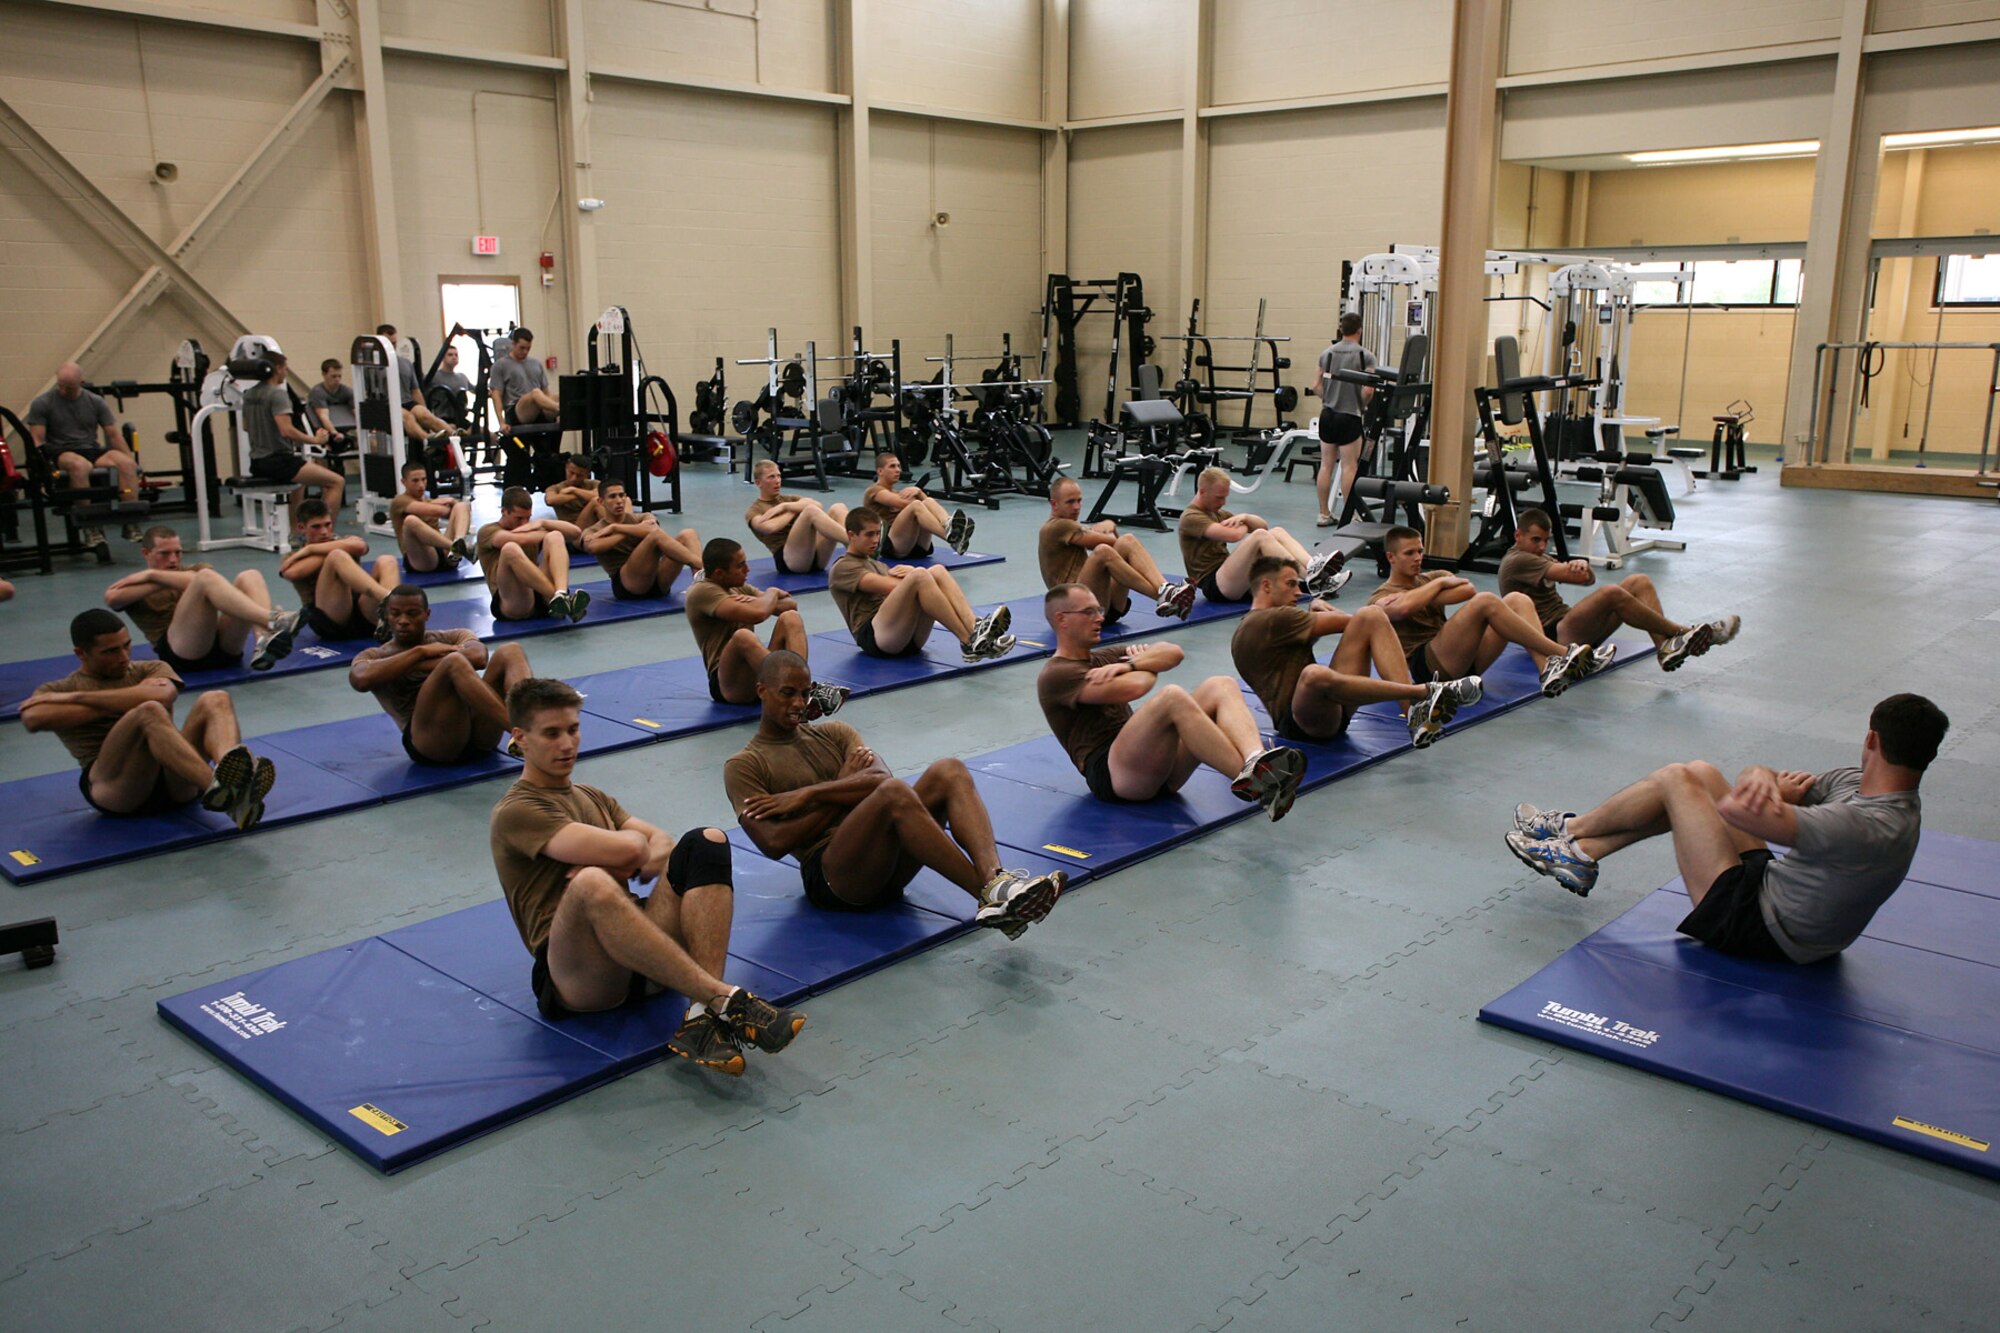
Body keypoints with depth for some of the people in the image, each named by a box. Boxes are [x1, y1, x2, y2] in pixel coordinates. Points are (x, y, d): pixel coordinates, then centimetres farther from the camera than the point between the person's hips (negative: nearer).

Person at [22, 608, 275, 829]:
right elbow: (32, 719, -7)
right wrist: (126, 702, -6)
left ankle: (235, 789, -55)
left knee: (216, 700, -23)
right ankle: (213, 787, -58)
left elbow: (162, 694, -4)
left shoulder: (152, 671, 23)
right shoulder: (57, 691, 19)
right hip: (114, 785, -3)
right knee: (149, 711, -31)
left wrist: (75, 697, -2)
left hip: (174, 781, 3)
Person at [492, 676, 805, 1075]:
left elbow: (662, 848, 13)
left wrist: (619, 862, -6)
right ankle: (726, 1000, -39)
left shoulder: (593, 799, 27)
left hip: (641, 957, 7)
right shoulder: (516, 812, 0)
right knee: (591, 884, -38)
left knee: (706, 843, -15)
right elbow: (626, 849, -15)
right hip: (574, 977, -6)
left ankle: (703, 1017, -33)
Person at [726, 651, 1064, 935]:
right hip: (831, 876, -6)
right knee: (894, 794, -34)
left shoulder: (835, 734, 23)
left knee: (949, 771, -20)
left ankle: (995, 879, -43)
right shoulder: (743, 766, 8)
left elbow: (881, 778, 3)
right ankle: (988, 895, -35)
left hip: (889, 864, 6)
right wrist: (843, 788, 0)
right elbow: (775, 844, -7)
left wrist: (808, 794, -8)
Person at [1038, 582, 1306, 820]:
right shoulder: (1056, 675, -1)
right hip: (1111, 774, -8)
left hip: (1158, 766, 8)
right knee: (1173, 696, -32)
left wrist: (1130, 664, -6)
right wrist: (1147, 665, 6)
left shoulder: (1104, 659, 27)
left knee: (1220, 686, -12)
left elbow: (1173, 652, 12)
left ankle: (1257, 761, -41)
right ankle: (1249, 781, -39)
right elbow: (1134, 687, -17)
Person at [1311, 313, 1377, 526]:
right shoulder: (1365, 355, -9)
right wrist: (1362, 405, 2)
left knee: (1326, 464, 8)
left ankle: (1324, 514, 12)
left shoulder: (1327, 353, 5)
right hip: (1349, 416, -5)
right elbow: (1368, 389, -16)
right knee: (1349, 467, 0)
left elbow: (1316, 385, 5)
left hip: (1328, 415, 5)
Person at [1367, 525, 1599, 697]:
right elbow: (1404, 607, -19)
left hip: (1464, 660, 7)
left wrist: (1421, 598, -7)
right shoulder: (1380, 598, 8)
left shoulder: (1430, 579, 26)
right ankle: (1564, 653, -26)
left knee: (1517, 600, -9)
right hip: (1428, 666, -7)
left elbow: (1468, 589, 3)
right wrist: (1440, 582, -3)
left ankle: (1548, 669, -31)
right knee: (1485, 601, -25)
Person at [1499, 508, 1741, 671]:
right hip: (1551, 637, -10)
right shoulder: (1516, 562, -8)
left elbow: (1588, 578, 12)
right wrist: (1578, 568, 7)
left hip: (1570, 627, 10)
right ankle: (1682, 633, -22)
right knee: (1611, 594, -32)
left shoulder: (1538, 558, 25)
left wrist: (1581, 564, -12)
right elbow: (1574, 576, -17)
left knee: (1639, 582, -6)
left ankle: (1665, 647, -25)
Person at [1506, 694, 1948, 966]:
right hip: (1770, 885, 9)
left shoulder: (1868, 828, -32)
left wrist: (1778, 791, -12)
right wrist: (1762, 778, -23)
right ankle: (1579, 853, 19)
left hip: (1754, 927, -9)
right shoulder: (1859, 783, -3)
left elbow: (1737, 809, -34)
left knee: (1677, 779, -4)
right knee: (1700, 774, 12)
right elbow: (1754, 775, 2)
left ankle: (1569, 830, 20)